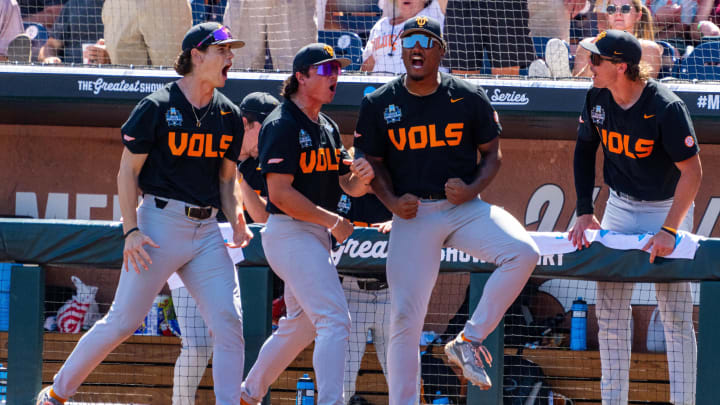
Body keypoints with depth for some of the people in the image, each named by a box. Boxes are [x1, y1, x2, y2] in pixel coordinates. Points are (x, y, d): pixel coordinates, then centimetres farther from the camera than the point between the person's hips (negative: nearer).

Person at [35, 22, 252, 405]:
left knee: (229, 322, -8)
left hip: (206, 231, 5)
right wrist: (131, 231, -13)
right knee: (123, 320, -3)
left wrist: (236, 218, 0)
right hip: (160, 222, -5)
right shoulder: (157, 107, -7)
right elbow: (128, 172, -5)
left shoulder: (229, 116, 10)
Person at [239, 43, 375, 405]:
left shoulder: (328, 128, 16)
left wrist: (361, 178, -12)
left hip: (317, 235, 10)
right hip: (290, 234, -10)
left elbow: (348, 186, 13)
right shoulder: (282, 126, -12)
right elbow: (281, 193, -19)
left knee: (301, 326, 18)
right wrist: (333, 220, -18)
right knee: (335, 319, -19)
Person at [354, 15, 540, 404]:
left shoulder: (469, 98, 1)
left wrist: (473, 189, -10)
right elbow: (373, 163, 9)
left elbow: (492, 153, 9)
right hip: (413, 213, 0)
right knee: (405, 315, -7)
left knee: (522, 252, -26)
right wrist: (391, 201, -9)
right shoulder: (379, 104, 2)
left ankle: (469, 341, -11)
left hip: (464, 208, 0)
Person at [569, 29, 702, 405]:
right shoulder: (597, 99, -9)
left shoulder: (665, 107, -26)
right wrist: (584, 212, -1)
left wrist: (669, 230, -29)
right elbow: (584, 149, 6)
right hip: (619, 205, 6)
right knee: (609, 307, 3)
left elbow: (692, 171, -24)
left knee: (675, 313, -8)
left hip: (667, 206, -6)